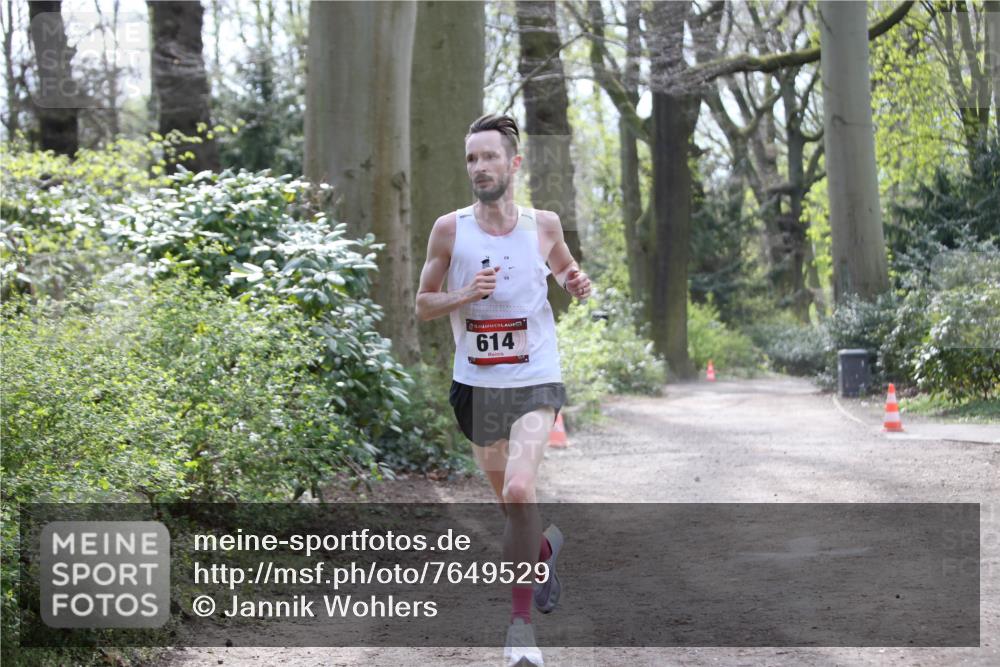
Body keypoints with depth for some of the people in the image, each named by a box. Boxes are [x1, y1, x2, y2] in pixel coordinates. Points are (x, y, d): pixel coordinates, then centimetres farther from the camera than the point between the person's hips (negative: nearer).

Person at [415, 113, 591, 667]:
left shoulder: (544, 225, -2)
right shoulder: (449, 229, -5)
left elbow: (564, 268, 18)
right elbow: (422, 304, 3)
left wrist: (576, 284, -5)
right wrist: (464, 295, -16)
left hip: (535, 382, -2)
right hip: (476, 386, 2)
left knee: (519, 492, -21)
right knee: (511, 502, 16)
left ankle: (521, 622, -10)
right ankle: (546, 546, 51)